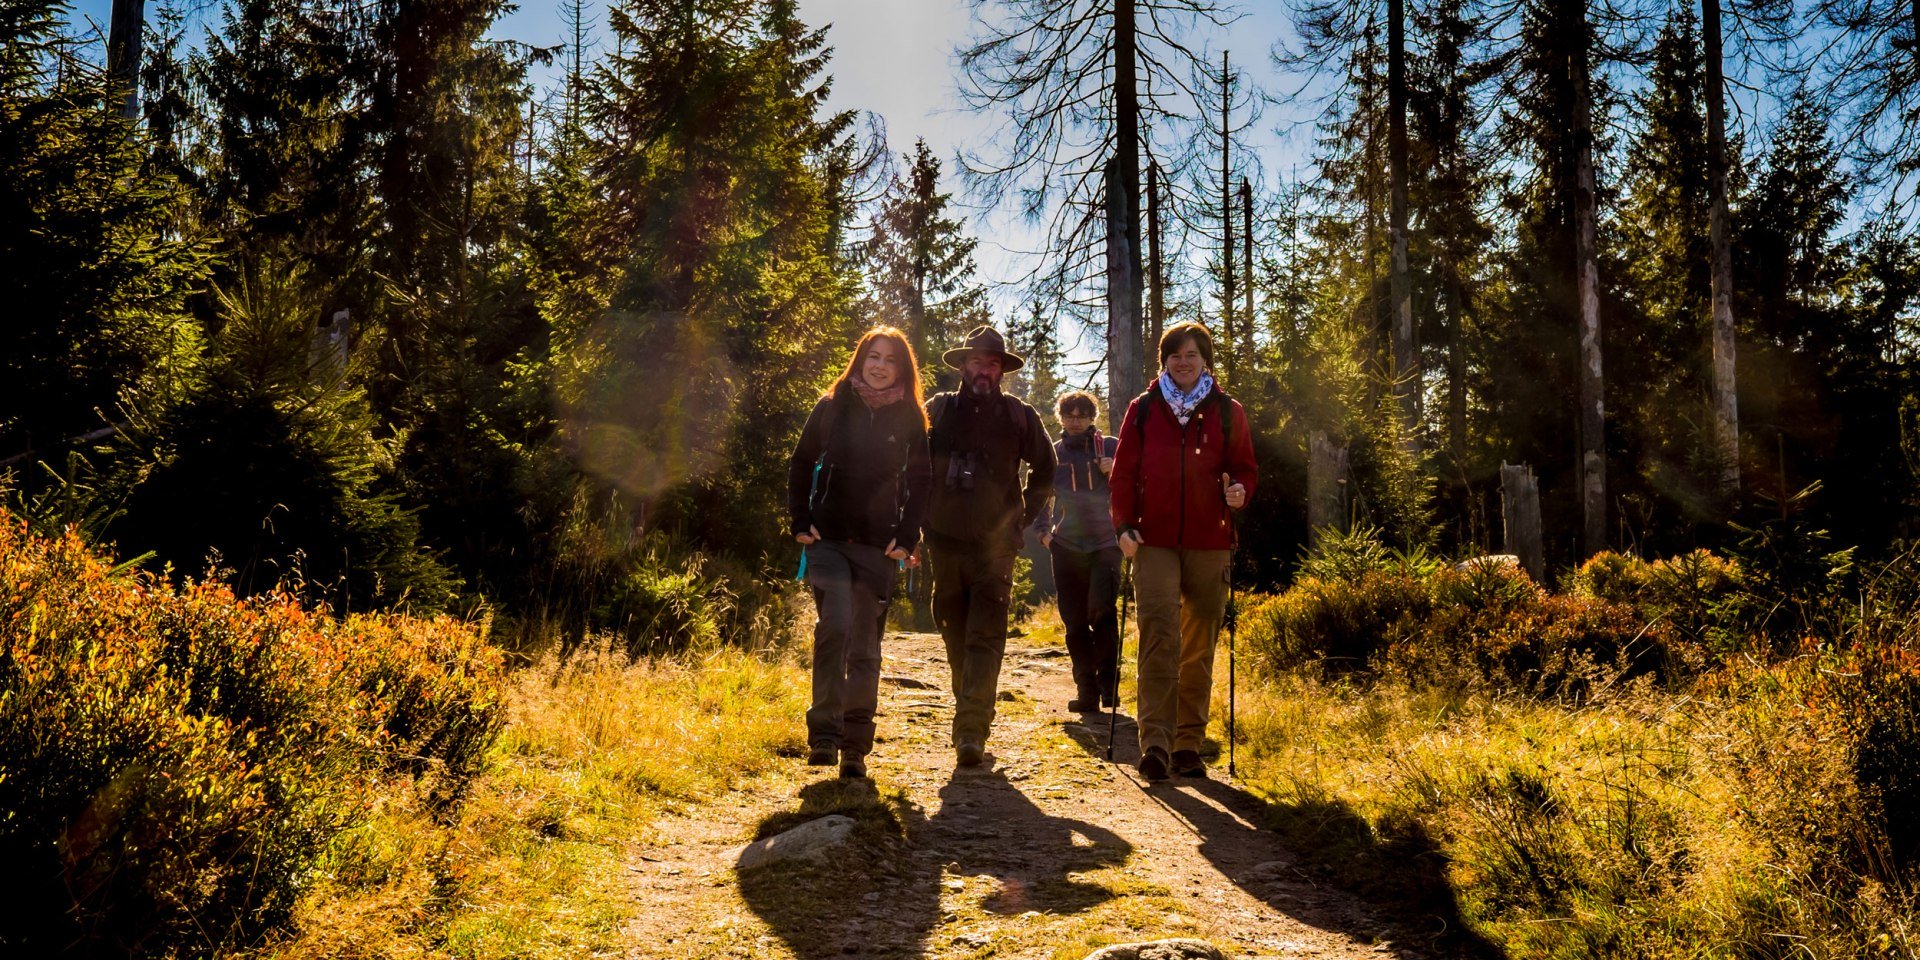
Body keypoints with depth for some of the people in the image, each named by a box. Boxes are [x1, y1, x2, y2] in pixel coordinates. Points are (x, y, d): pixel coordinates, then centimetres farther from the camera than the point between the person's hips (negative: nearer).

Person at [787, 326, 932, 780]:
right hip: (828, 539, -1)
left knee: (865, 648, 5)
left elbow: (921, 482, 9)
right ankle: (824, 734, -13)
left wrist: (907, 537, 0)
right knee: (835, 626, -20)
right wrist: (801, 522, 1)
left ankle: (855, 747, 14)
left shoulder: (910, 419, 5)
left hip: (878, 547, 1)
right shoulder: (831, 407, 4)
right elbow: (800, 465, 10)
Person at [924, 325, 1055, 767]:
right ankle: (971, 713, 24)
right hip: (946, 542, 2)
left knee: (985, 639, -9)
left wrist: (1024, 514, 9)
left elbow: (1045, 468, 15)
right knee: (955, 634, 10)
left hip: (995, 545, -2)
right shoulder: (938, 410, 3)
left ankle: (971, 732, -10)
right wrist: (925, 516, 7)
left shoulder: (1018, 416, 2)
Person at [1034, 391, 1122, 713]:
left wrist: (1117, 470, -19)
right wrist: (1043, 530, 7)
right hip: (1066, 547, 2)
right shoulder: (1052, 453, 11)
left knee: (1102, 611, -17)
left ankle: (1108, 683, -2)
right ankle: (1086, 692, 11)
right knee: (1075, 623, 3)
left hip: (1105, 544, -2)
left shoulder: (1110, 446, 6)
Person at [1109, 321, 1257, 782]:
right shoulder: (1143, 409, 9)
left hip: (1209, 543, 2)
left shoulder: (1227, 411, 10)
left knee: (1200, 645, 6)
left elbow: (1244, 467, 13)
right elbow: (1124, 471, 8)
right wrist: (1124, 524, -3)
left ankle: (1189, 745, 14)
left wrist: (1240, 490, -10)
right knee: (1159, 635, -14)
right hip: (1154, 541, -1)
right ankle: (1155, 742, -13)